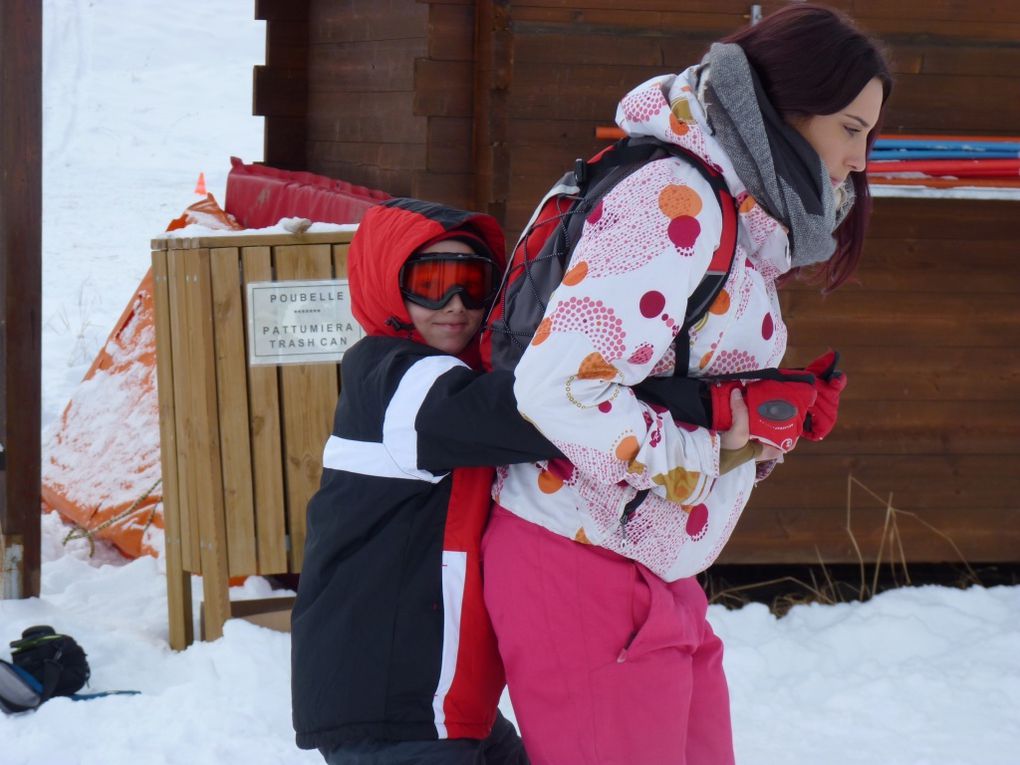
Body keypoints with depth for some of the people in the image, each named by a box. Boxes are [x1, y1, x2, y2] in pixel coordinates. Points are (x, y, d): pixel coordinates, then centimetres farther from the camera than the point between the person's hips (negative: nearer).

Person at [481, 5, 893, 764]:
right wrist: (697, 458, -19)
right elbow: (559, 384, -28)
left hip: (657, 579, 10)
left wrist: (775, 424, -1)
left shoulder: (737, 214, 12)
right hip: (581, 566, -10)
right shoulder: (674, 202, -19)